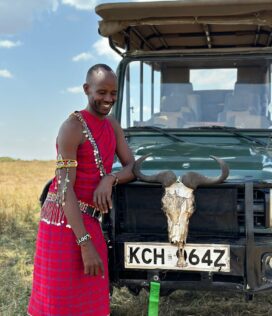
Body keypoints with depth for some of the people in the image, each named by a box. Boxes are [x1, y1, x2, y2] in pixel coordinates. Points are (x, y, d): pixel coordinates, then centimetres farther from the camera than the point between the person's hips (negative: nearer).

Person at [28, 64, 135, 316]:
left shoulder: (113, 126, 8)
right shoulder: (72, 127, -16)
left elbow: (132, 168, 7)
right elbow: (65, 188, -21)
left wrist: (110, 179, -17)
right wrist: (85, 244, -25)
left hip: (89, 221, 7)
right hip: (64, 221, -7)